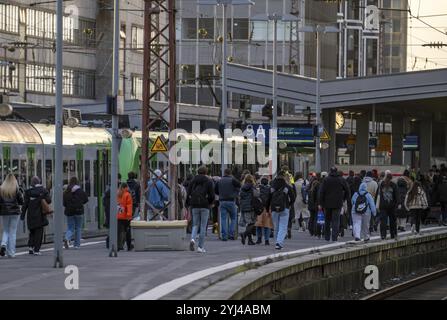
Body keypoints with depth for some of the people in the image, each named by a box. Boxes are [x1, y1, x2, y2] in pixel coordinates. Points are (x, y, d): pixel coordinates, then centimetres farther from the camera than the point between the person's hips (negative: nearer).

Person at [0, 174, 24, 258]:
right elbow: (21, 202, -5)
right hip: (14, 212, -2)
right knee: (12, 232, 4)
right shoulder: (16, 189, -8)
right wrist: (21, 195, 12)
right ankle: (11, 253, 2)